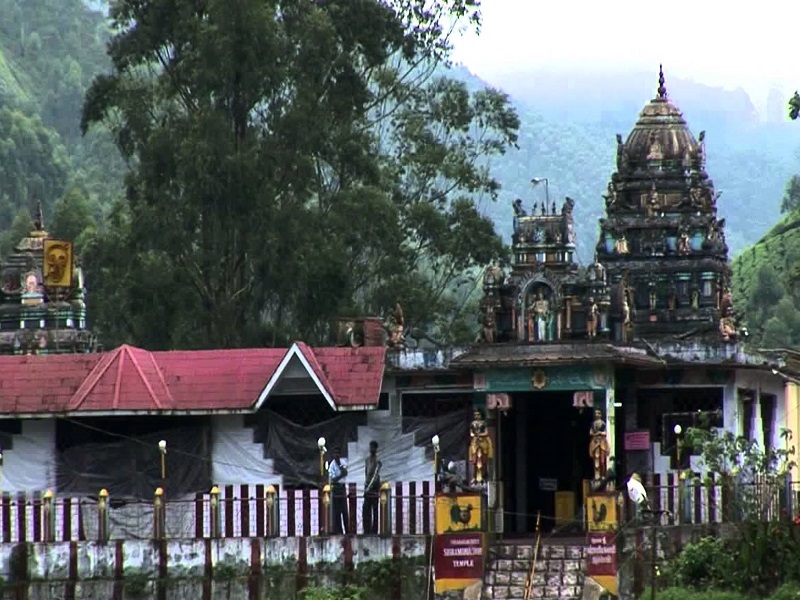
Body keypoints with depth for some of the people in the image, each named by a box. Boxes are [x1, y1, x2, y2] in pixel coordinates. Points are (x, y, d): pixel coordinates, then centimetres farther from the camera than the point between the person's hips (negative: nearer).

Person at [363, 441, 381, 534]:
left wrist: (369, 487, -24)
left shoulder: (377, 462, -11)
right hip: (367, 487, 7)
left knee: (375, 510, -4)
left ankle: (374, 530, -4)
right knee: (366, 509, 3)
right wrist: (366, 485, 10)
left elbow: (375, 475, -19)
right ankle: (367, 530, 5)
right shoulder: (367, 460, 11)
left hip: (375, 486, -7)